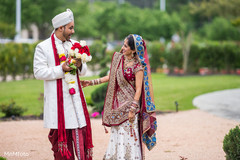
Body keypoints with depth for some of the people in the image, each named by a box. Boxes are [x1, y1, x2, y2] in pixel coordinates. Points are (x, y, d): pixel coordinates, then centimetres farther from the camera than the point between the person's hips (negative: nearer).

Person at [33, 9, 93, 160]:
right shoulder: (43, 47, -4)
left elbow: (83, 71, 17)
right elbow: (39, 72, -10)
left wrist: (80, 65, -7)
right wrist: (61, 69, -17)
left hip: (76, 98, 5)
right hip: (58, 100, -4)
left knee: (82, 133, 1)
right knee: (61, 138, 0)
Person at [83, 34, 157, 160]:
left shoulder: (138, 67, -13)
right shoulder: (119, 59, 6)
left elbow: (138, 90, -14)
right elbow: (111, 76, 18)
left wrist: (132, 110, -18)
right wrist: (92, 82, 15)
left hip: (129, 105, -6)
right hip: (118, 104, 7)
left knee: (128, 135, -5)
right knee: (117, 134, 9)